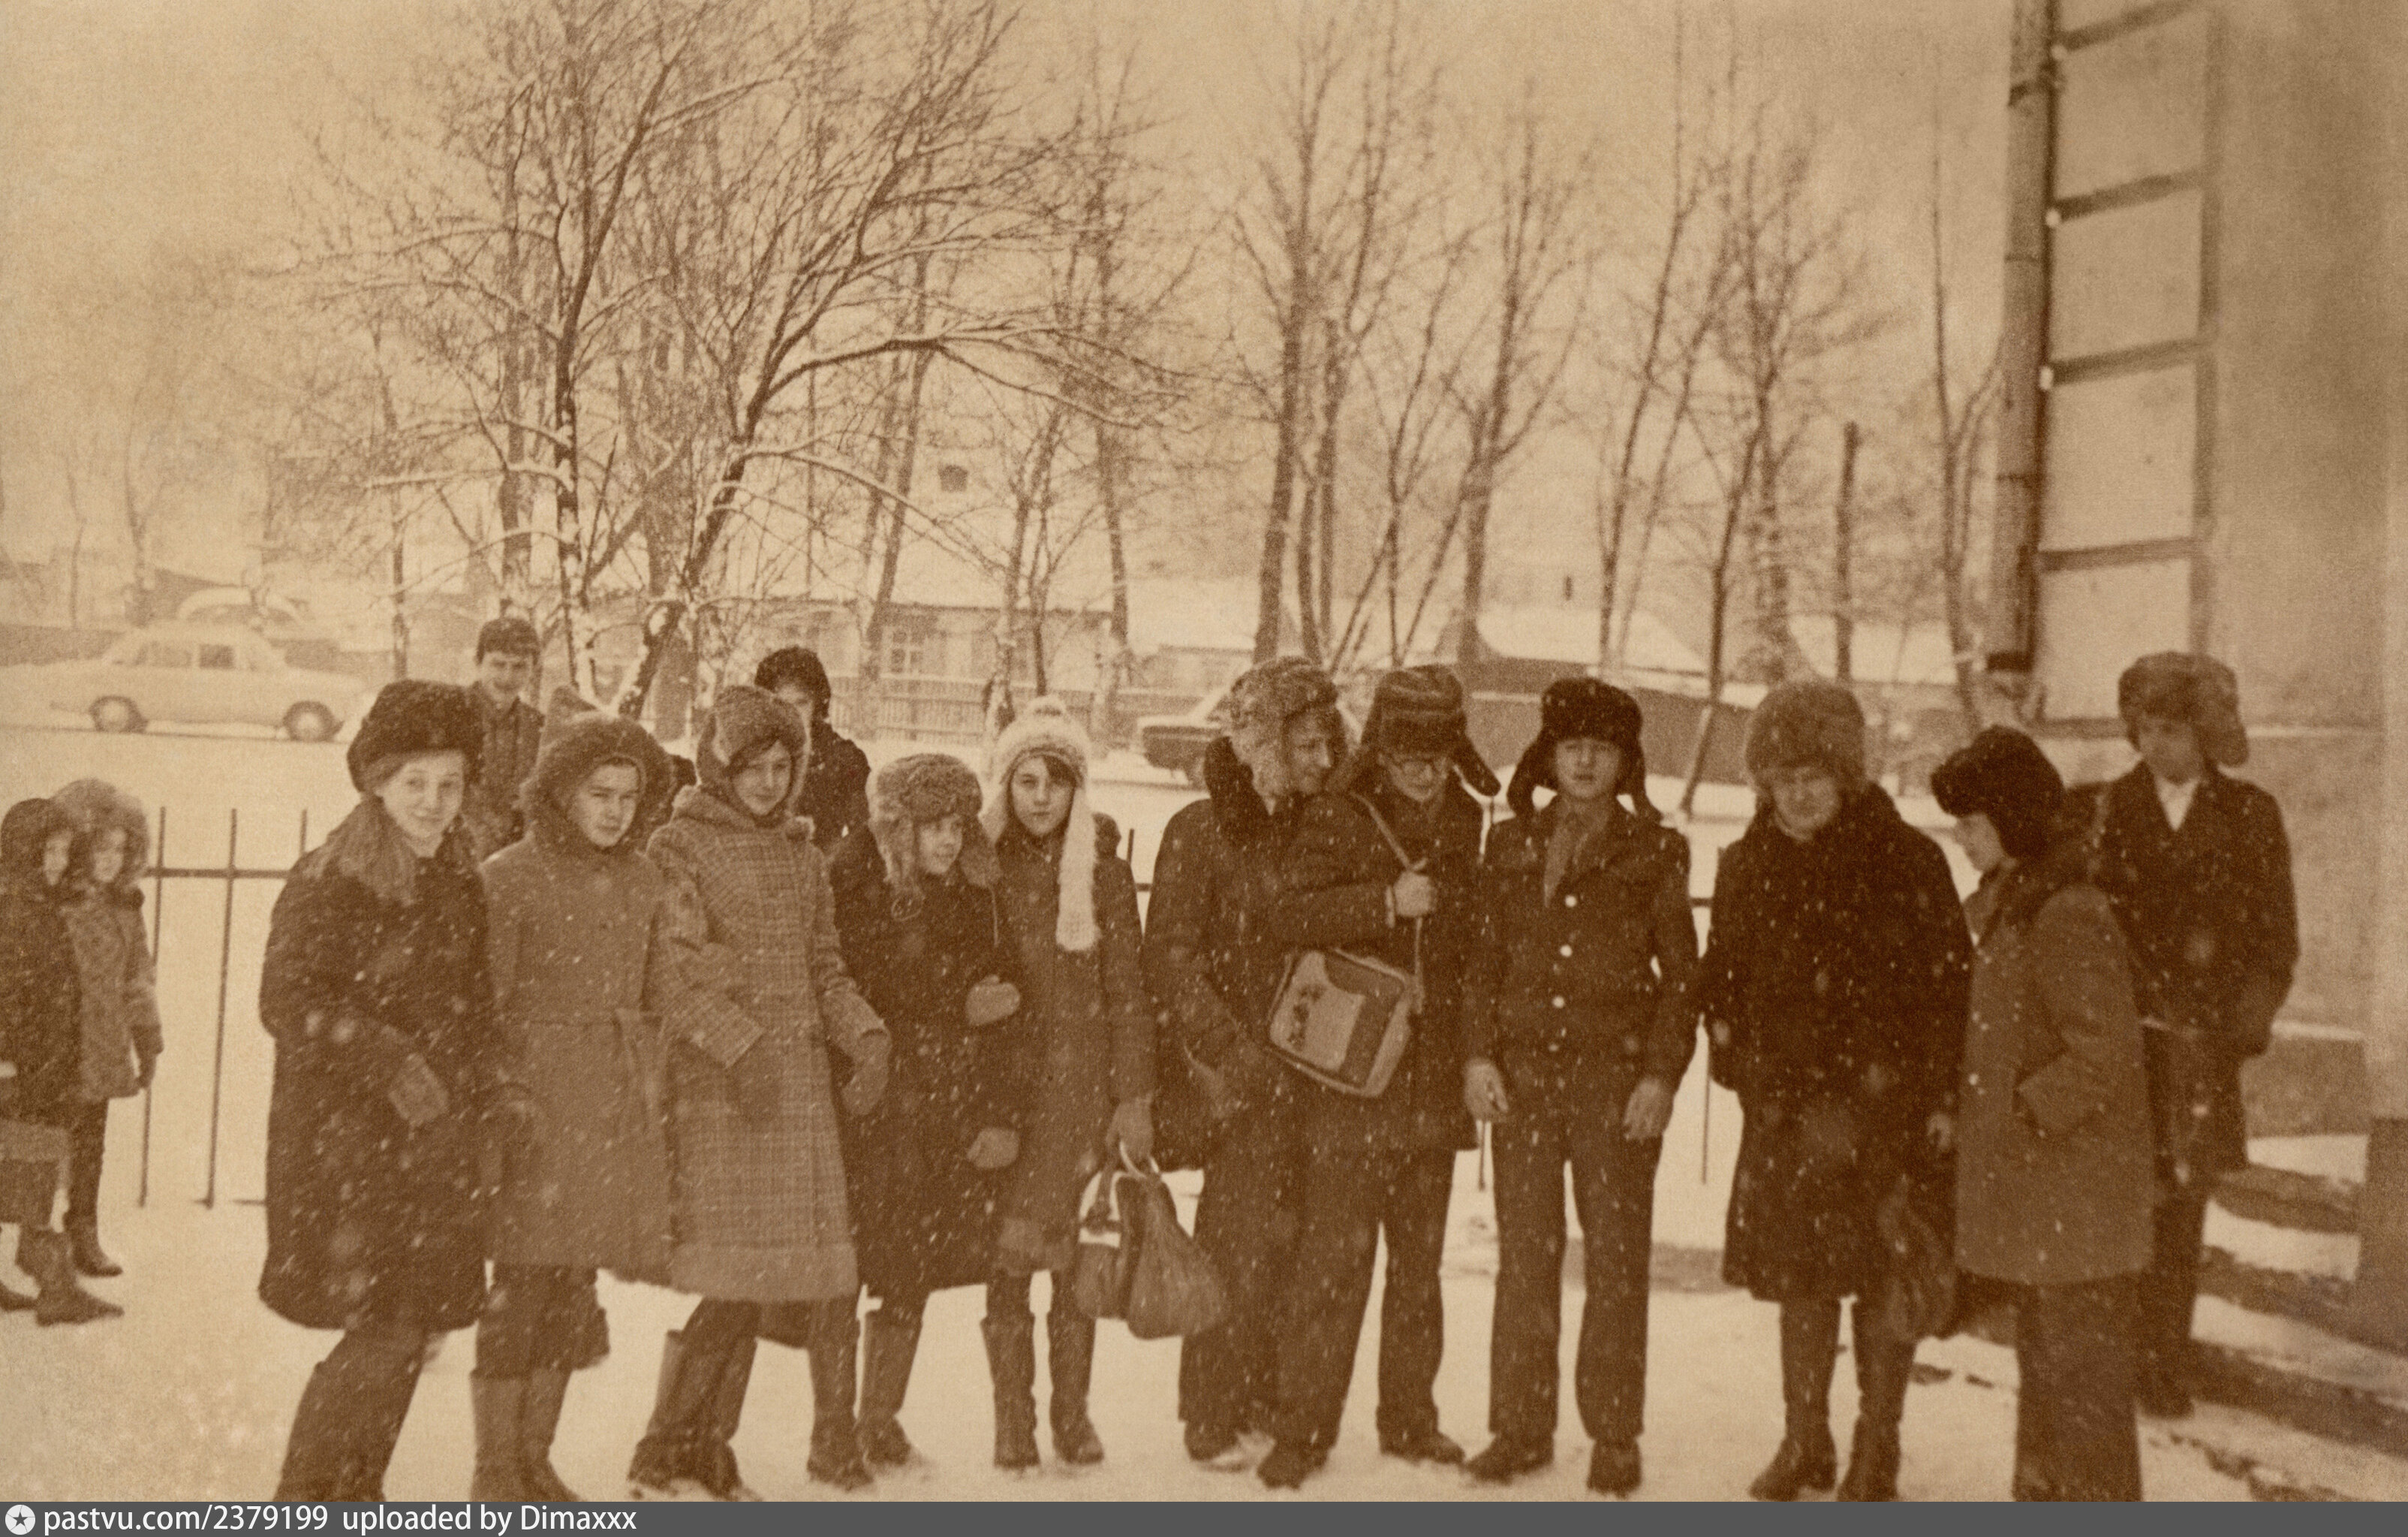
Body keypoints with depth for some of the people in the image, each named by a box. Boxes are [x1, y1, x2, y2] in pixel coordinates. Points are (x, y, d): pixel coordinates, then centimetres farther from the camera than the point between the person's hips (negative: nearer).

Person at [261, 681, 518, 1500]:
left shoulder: (457, 883, 10)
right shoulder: (327, 882, -12)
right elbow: (288, 1004, -16)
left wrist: (492, 1086, 9)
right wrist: (389, 1063, -24)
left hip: (433, 1137, 7)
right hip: (342, 1132, -7)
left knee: (410, 1329, 10)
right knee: (384, 1327, -10)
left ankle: (354, 1493, 26)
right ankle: (307, 1497, 7)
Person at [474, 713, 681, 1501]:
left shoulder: (643, 881, 10)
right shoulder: (509, 877, -6)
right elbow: (483, 1006, -7)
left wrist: (657, 1096, 13)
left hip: (619, 1103, 5)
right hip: (537, 1094, -5)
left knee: (573, 1286, 9)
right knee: (522, 1281, -2)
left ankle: (536, 1458, 21)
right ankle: (495, 1466, 10)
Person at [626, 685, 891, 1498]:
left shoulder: (800, 853, 17)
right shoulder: (678, 848, -2)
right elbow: (672, 973, -10)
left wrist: (864, 1034, 5)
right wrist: (740, 1044, -20)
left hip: (801, 1083, 6)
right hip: (717, 1088, -6)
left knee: (822, 1269, 3)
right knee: (733, 1279, -10)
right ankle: (664, 1452, 6)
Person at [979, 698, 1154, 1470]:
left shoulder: (1102, 866, 5)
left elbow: (1127, 987, 4)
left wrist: (1135, 1097, 0)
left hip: (1083, 1084, 1)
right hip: (1001, 1080, 0)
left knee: (1079, 1254, 3)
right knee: (1008, 1253, -2)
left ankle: (1072, 1413, 16)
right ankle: (1012, 1418, 9)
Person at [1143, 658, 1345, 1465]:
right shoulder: (1199, 831, -5)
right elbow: (1169, 958, -8)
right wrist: (1234, 1051, -14)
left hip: (1298, 1070, 5)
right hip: (1230, 1069, -5)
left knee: (1279, 1242, 4)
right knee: (1241, 1240, -5)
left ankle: (1262, 1408, 17)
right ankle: (1214, 1419, 8)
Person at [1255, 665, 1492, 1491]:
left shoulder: (1463, 823, 10)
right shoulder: (1338, 818, -4)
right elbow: (1288, 914, -17)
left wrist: (1473, 1056, 15)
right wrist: (1386, 902, -26)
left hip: (1434, 1081, 5)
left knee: (1420, 1257, 13)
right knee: (1333, 1254, -6)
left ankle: (1410, 1418, 25)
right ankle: (1302, 1428, 4)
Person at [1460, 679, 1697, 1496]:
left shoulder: (1656, 853, 3)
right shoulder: (1511, 847, 9)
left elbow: (1681, 972, 3)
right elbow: (1485, 960, 11)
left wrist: (1661, 1074, -5)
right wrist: (1478, 1055, 0)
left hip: (1616, 1074, -2)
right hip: (1523, 1070, 2)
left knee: (1616, 1260, 1)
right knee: (1524, 1255, 6)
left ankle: (1614, 1435, 13)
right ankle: (1520, 1426, 16)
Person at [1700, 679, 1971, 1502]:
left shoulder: (1906, 860, -6)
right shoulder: (1748, 866, 6)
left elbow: (1948, 984, -5)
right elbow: (1722, 978, 15)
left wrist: (1942, 1095, -10)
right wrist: (1735, 1058, 2)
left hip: (1885, 1100, -4)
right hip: (1786, 1102, 4)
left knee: (1883, 1277, 4)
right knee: (1799, 1274, 12)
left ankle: (1875, 1455, 17)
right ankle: (1804, 1441, 26)